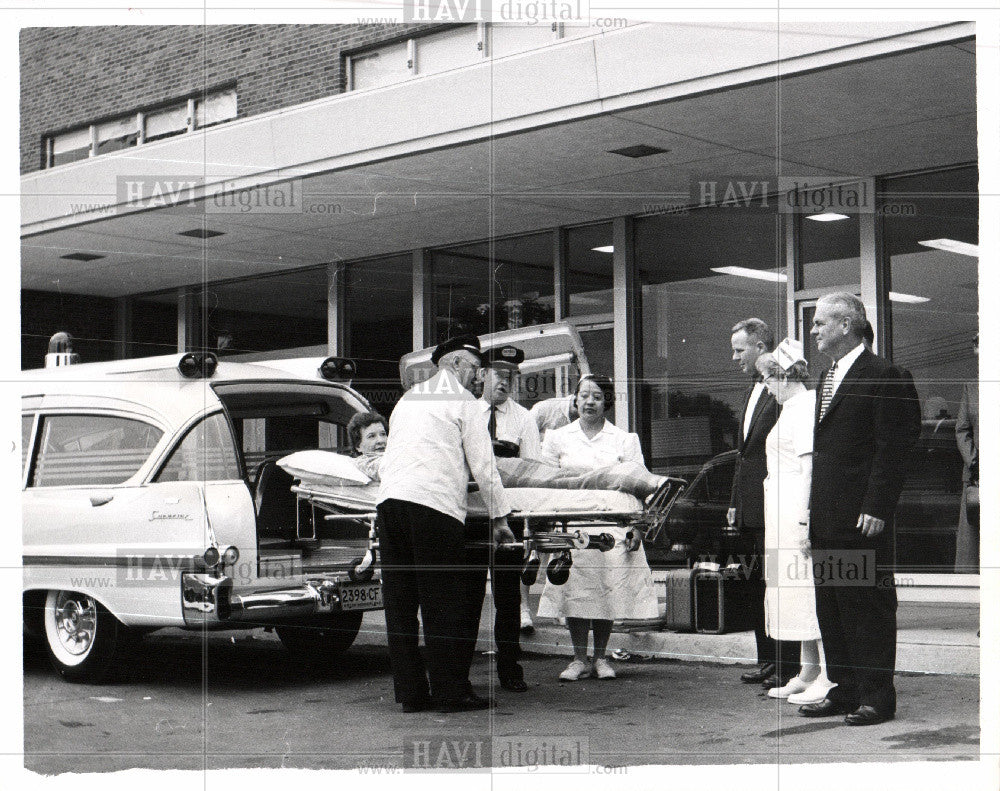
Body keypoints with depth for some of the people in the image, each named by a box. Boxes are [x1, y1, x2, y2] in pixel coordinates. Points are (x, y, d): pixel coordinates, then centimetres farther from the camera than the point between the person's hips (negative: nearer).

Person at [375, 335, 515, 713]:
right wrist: (500, 517, 11)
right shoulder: (462, 401, 7)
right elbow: (483, 465, 5)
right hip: (435, 504, -6)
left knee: (400, 600, 6)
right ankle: (451, 691, -3)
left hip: (389, 498, 6)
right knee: (444, 601, -3)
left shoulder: (407, 399, 27)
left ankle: (410, 692, 8)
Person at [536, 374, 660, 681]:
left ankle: (600, 658, 12)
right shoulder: (558, 438, 11)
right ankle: (579, 659, 7)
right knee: (575, 592, -3)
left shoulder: (624, 440, 9)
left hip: (612, 527, 0)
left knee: (608, 592, -1)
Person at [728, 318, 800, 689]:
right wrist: (735, 502, 19)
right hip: (750, 509, 10)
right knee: (754, 587, 13)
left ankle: (787, 667, 1)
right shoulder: (752, 390, 18)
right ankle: (767, 661, 21)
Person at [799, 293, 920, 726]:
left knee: (868, 605, -2)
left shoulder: (881, 375, -10)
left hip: (862, 515, -9)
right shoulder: (828, 377, 18)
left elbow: (892, 447, -14)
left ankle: (877, 696, 6)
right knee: (830, 605, 12)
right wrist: (814, 506, 15)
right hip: (827, 518, 9)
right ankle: (844, 690, 21)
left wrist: (876, 507, -18)